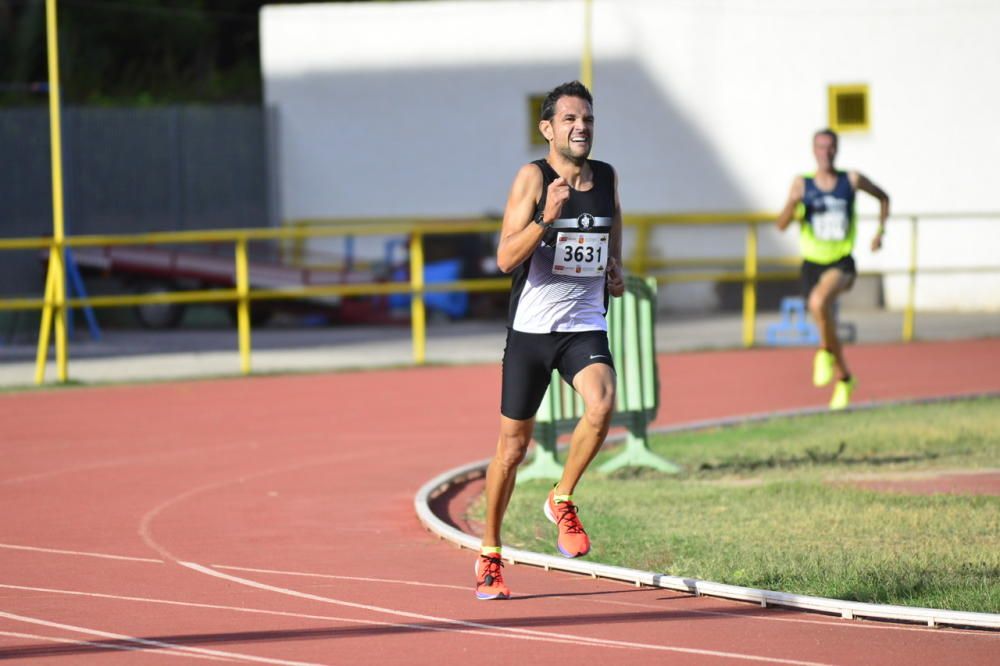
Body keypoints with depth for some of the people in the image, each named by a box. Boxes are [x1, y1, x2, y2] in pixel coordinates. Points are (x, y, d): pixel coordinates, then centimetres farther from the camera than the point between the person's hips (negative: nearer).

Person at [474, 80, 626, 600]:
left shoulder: (607, 178, 6)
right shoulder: (533, 177, -8)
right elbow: (506, 259, -16)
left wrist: (616, 272, 7)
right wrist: (547, 218, -29)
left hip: (586, 327, 3)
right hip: (531, 328, -3)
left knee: (601, 405, -27)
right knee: (513, 444, 6)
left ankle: (562, 500, -3)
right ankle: (489, 555, 23)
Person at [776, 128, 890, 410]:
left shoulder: (851, 180, -1)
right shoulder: (802, 184, 0)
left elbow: (883, 198, 17)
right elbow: (782, 225, -6)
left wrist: (880, 231, 5)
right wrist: (792, 204, -26)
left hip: (842, 263, -3)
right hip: (813, 263, 3)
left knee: (819, 300, -34)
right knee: (827, 329, 10)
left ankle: (825, 353, -11)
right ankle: (845, 379, 34)